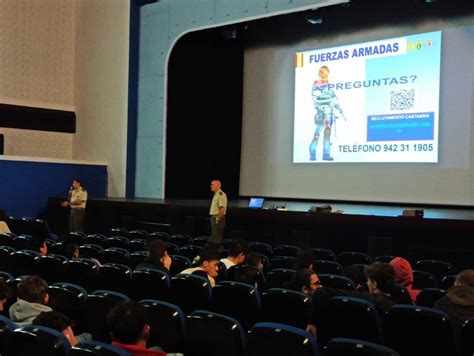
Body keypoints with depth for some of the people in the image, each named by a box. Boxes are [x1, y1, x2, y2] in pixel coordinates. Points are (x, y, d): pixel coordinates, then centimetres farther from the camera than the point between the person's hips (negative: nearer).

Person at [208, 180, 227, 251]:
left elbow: (222, 208, -25)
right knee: (214, 236, 14)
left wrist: (218, 218, -22)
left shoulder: (221, 195, -17)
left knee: (217, 237, -6)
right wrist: (214, 218, 18)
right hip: (214, 217, 10)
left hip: (218, 218, -10)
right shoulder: (216, 194, 16)